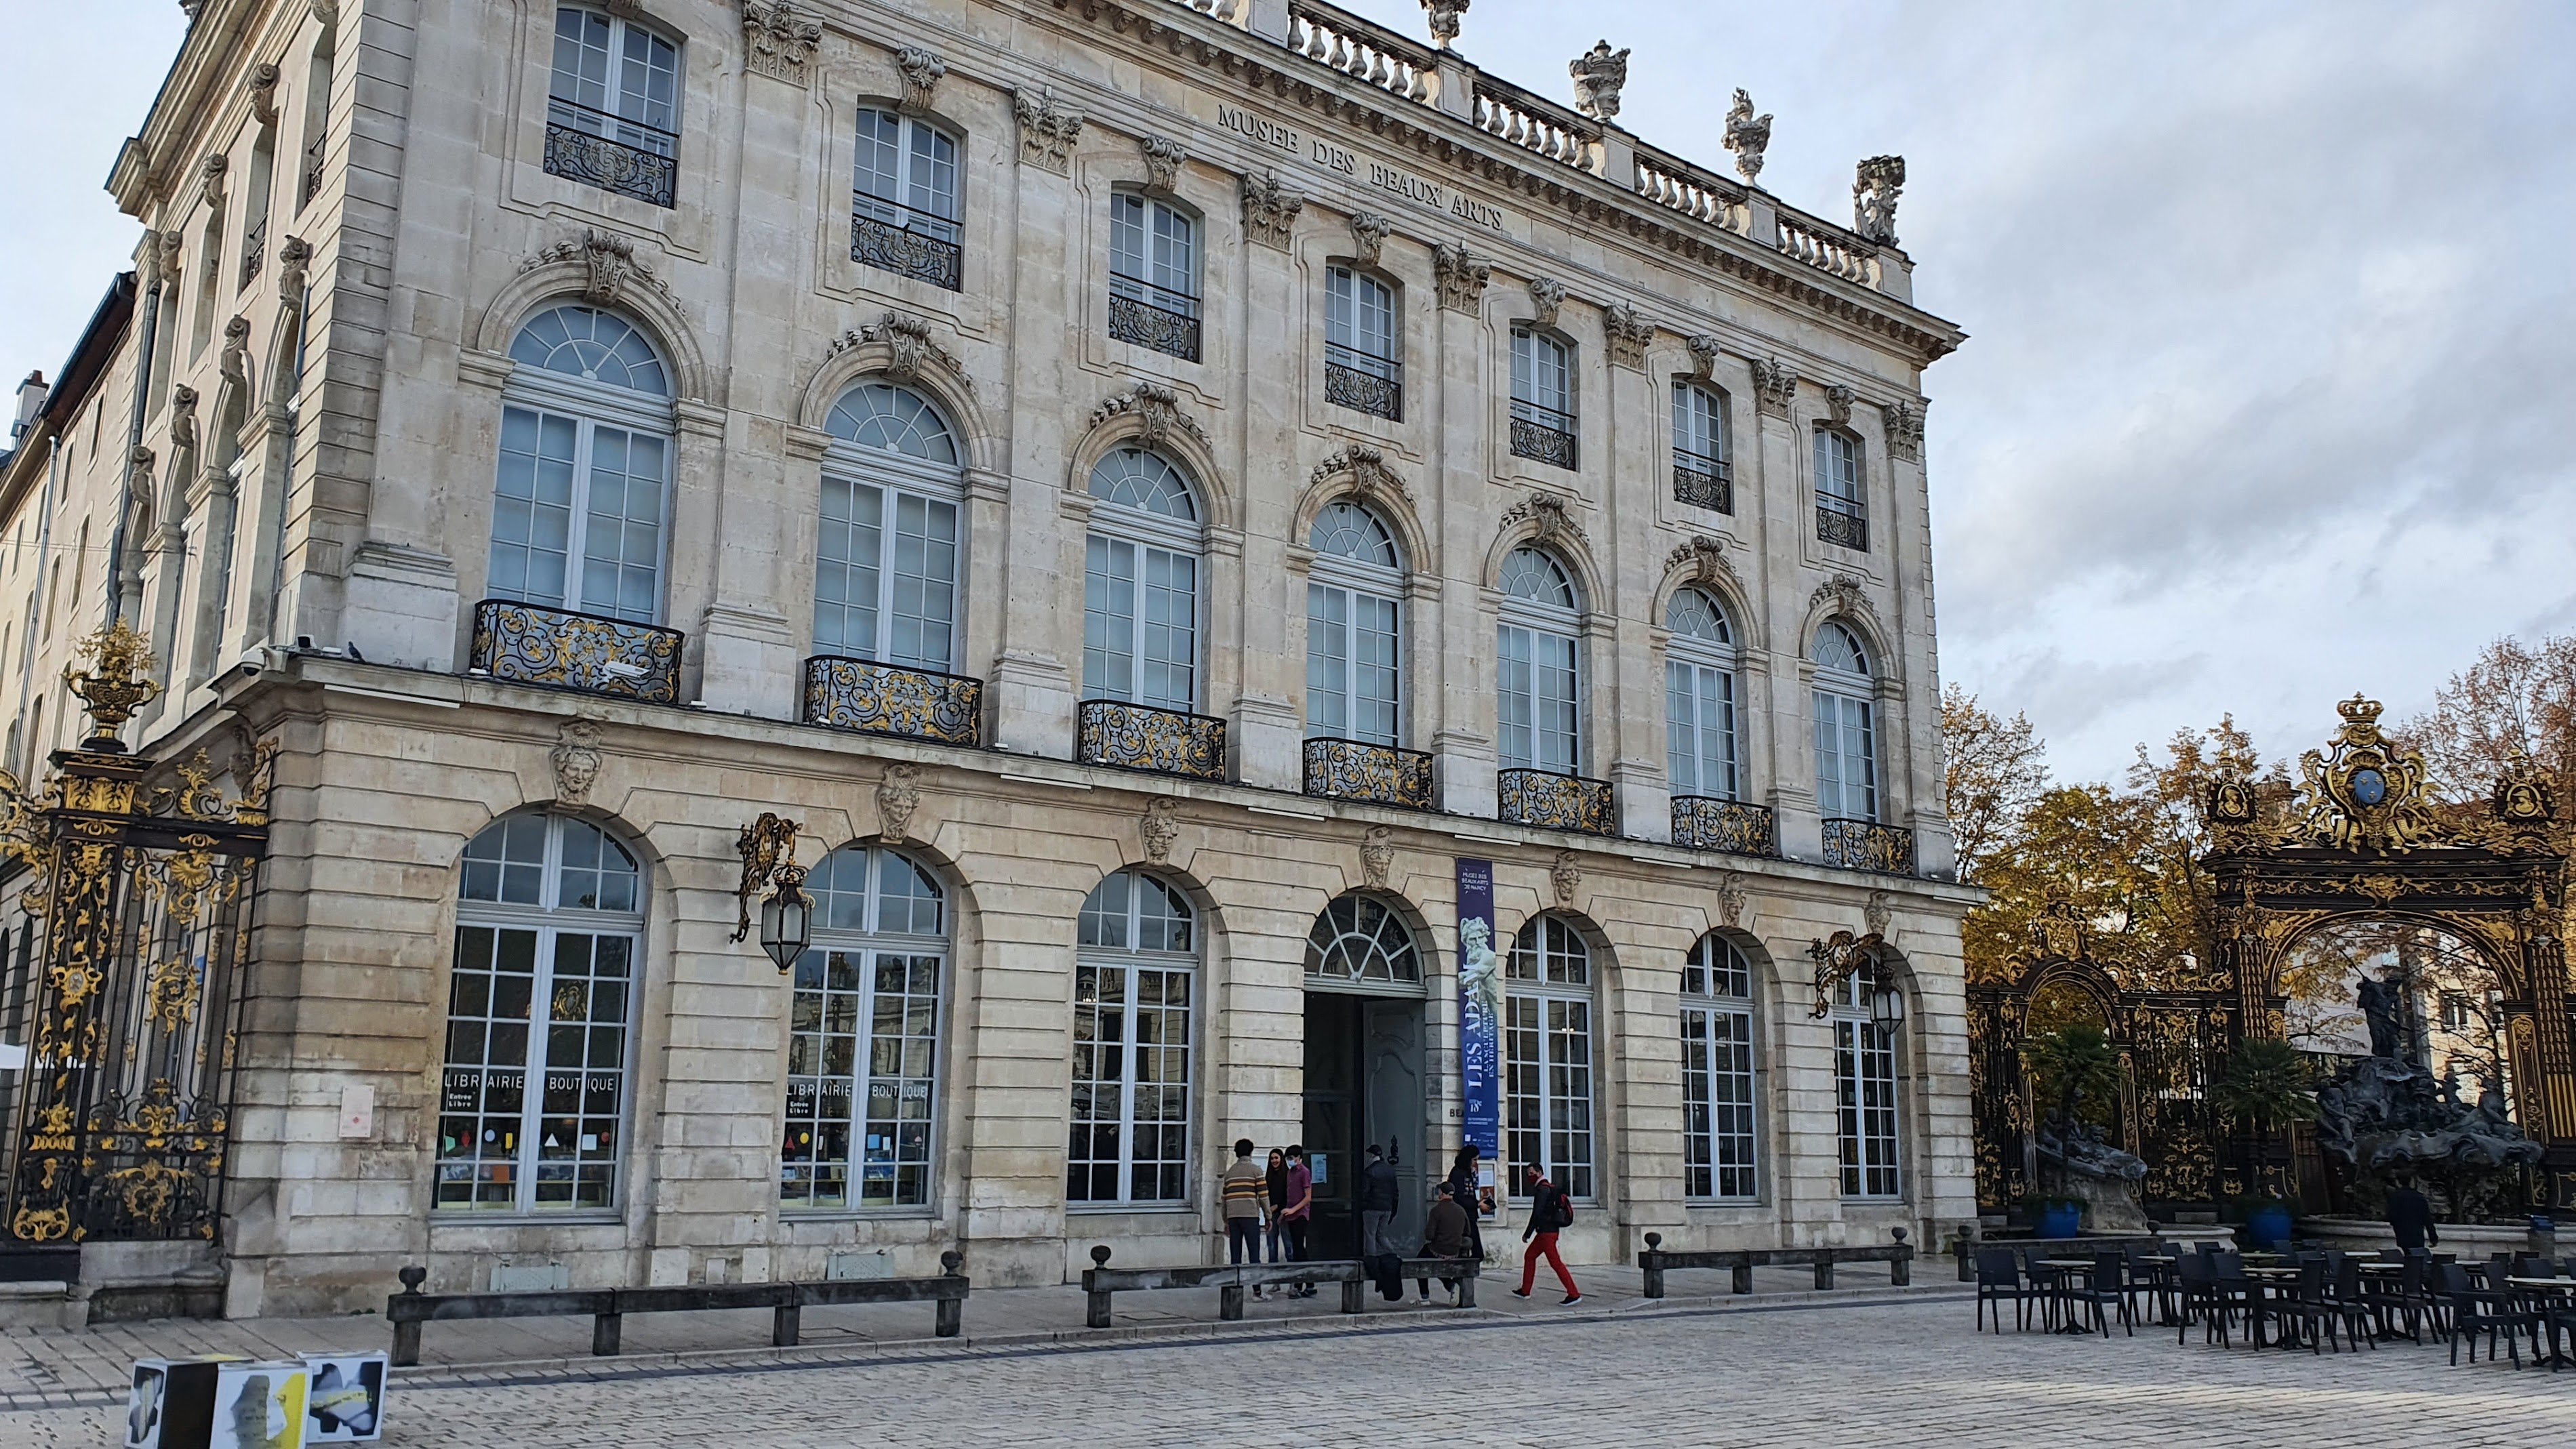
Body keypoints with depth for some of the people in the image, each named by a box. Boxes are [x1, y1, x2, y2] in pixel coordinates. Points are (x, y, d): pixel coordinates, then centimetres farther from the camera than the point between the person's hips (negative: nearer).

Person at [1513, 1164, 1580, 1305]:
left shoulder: (1543, 1189, -14)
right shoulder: (1549, 1188, 17)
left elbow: (1537, 1213, -19)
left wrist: (1527, 1234, -15)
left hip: (1546, 1232, -11)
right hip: (1548, 1231, 11)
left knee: (1555, 1262, -11)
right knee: (1529, 1256, 17)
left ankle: (1574, 1294, -13)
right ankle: (1525, 1291, 23)